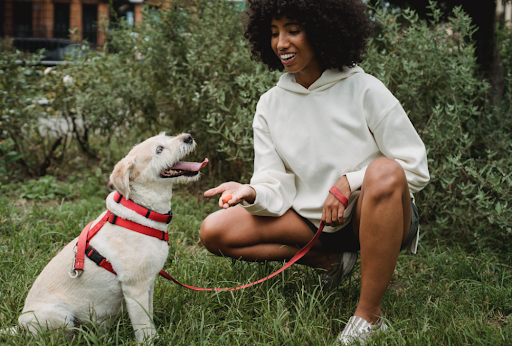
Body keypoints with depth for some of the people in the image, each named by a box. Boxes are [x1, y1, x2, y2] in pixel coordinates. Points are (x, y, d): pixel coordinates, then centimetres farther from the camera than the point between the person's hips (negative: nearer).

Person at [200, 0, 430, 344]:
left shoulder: (365, 90, -10)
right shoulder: (271, 104, 2)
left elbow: (416, 168, -10)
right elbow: (277, 187, -4)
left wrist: (350, 182, -21)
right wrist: (252, 194, -27)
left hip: (371, 216, -4)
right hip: (313, 220, 4)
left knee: (384, 173, -38)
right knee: (215, 231, -11)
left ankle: (370, 315, -26)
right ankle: (330, 260, 1)